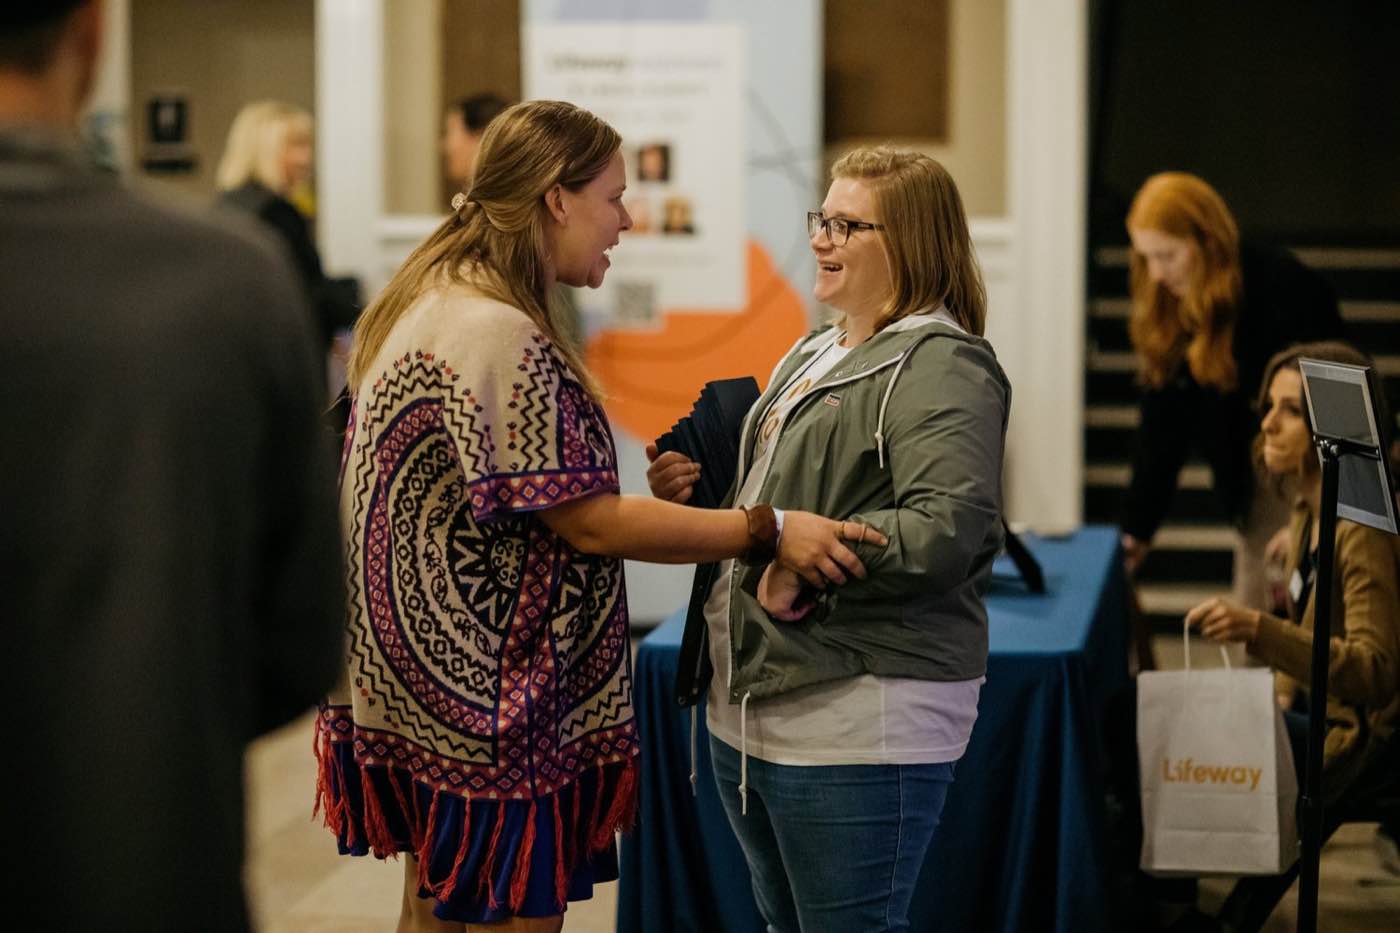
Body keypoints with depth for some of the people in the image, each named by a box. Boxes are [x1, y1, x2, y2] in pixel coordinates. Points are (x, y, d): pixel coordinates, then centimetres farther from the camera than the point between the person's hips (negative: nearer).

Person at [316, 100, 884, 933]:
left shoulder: (431, 303, 10)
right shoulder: (499, 335, -22)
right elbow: (588, 521, -21)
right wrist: (766, 532, -19)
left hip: (429, 691, 11)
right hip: (487, 703, -11)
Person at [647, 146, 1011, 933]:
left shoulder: (937, 366, -14)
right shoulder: (813, 356, 17)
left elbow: (950, 528, -28)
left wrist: (806, 561, -26)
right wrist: (697, 493, 9)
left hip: (859, 724, -10)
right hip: (752, 712, 10)